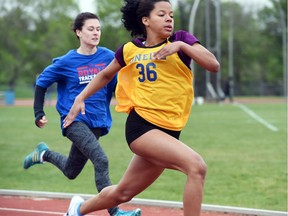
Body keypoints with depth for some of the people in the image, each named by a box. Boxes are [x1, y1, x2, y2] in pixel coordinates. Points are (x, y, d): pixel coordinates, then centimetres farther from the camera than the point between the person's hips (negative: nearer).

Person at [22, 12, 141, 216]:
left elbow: (117, 85, 10)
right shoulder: (67, 62, -6)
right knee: (101, 161, -25)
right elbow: (42, 82, 5)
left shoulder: (108, 57, -1)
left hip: (97, 122, 5)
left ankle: (44, 153, 45)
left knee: (71, 172, 18)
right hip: (74, 120, -5)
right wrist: (39, 113, -2)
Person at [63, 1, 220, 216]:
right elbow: (105, 75, 23)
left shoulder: (181, 40, 5)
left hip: (169, 131, 3)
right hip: (141, 124, -3)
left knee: (123, 193, 17)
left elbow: (214, 65, -10)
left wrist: (181, 45, -19)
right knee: (196, 166, -26)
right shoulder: (130, 49, 5)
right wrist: (81, 98, 20)